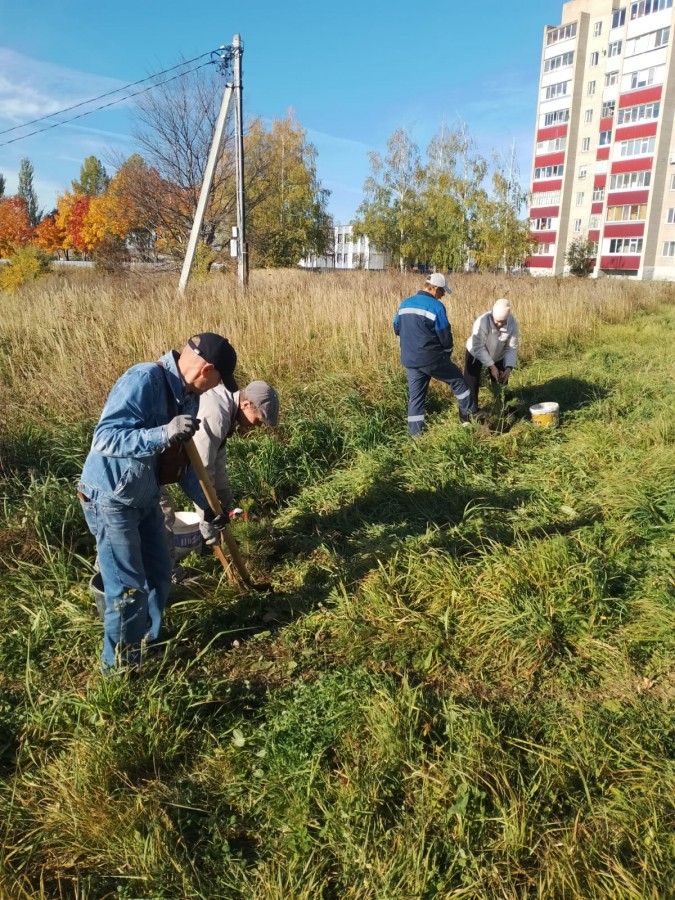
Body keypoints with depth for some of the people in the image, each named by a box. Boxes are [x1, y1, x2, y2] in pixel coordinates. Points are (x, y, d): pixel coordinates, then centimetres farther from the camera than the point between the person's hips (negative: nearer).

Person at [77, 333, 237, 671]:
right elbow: (105, 437, -33)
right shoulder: (142, 380, -26)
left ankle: (149, 644, 38)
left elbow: (182, 460, 11)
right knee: (128, 588, -1)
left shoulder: (187, 396, 1)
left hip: (145, 498, 8)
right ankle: (120, 666, 20)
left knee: (158, 576, 17)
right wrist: (163, 433, -45)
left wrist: (207, 506, 12)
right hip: (110, 500, -8)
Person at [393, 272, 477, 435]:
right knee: (457, 380, 15)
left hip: (409, 360, 6)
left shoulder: (405, 304, 7)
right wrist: (447, 353, 8)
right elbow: (445, 335, -10)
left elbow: (396, 329, 15)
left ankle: (414, 432, 11)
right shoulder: (436, 306, -13)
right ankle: (470, 415, 24)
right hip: (432, 359, -6)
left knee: (415, 395, 11)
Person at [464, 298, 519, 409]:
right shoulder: (482, 322, -36)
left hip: (497, 356, 4)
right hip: (475, 354, -4)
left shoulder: (512, 324, -24)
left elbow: (511, 348, -17)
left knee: (500, 385, 8)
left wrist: (509, 367, -30)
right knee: (471, 385, -7)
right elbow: (478, 348, -31)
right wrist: (491, 366, -34)